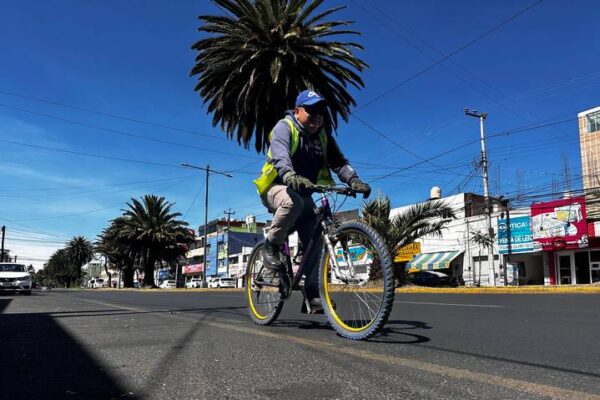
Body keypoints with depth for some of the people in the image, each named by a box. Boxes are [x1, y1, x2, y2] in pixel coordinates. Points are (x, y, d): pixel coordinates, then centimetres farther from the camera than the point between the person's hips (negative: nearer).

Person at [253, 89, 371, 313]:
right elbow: (280, 155, -31)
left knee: (316, 240, -10)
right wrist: (291, 176, -52)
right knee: (293, 202, -40)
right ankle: (271, 247, -18)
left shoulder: (322, 136, 9)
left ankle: (312, 294, -4)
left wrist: (354, 181, -23)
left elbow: (339, 162, -3)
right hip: (277, 188, -6)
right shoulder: (285, 127, -10)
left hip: (303, 194, 6)